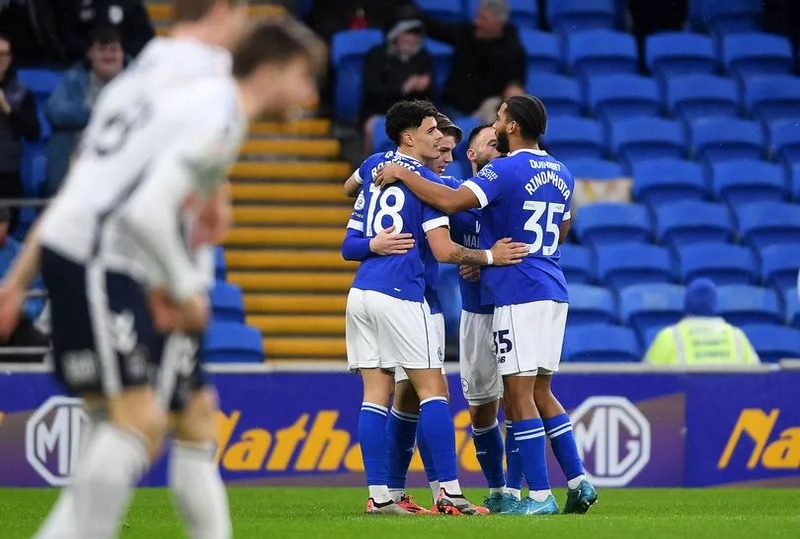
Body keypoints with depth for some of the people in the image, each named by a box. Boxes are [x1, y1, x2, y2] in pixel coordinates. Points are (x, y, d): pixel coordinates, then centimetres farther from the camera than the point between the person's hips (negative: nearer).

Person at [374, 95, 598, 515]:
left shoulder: (506, 170, -12)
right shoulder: (562, 175, 14)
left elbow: (451, 201, -24)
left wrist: (402, 175, -12)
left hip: (518, 293, -8)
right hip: (553, 291, 8)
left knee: (518, 395, -4)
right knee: (540, 393, 16)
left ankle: (540, 496, -6)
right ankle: (578, 482, 10)